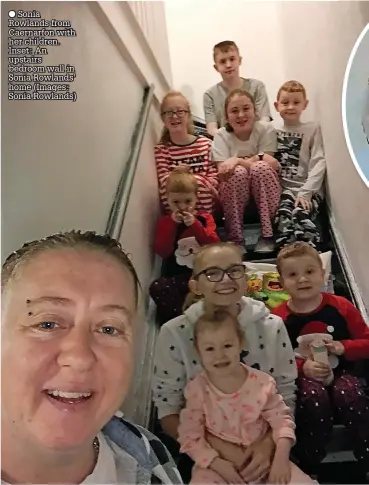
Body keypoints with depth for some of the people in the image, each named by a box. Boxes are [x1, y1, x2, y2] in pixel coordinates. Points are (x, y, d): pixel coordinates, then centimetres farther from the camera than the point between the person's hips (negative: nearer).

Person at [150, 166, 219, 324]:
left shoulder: (205, 218, 9)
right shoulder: (165, 221, 9)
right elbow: (162, 252, -6)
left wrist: (194, 224, -18)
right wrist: (172, 224, -13)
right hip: (176, 276, 0)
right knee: (156, 288, -29)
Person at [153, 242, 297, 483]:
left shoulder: (272, 326, -7)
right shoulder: (174, 333, -13)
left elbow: (287, 399, 0)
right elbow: (168, 412, -7)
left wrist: (268, 444, -16)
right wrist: (219, 447, -18)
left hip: (263, 447, 2)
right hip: (205, 455, -2)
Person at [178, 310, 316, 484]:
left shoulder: (262, 383, -10)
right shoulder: (196, 390, -13)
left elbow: (281, 418, -1)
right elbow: (189, 437, -9)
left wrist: (281, 457, -13)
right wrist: (217, 463, -18)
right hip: (218, 463, -2)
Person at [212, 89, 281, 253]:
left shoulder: (266, 129, -7)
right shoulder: (221, 136, -7)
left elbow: (272, 165, -15)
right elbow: (223, 174, -17)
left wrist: (237, 160, -25)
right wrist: (259, 158, -24)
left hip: (264, 192, 0)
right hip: (233, 195, 0)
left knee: (261, 167, -30)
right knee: (238, 172, -31)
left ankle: (267, 235, -23)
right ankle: (235, 239, -22)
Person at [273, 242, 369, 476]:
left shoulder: (341, 306, -3)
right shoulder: (279, 318, -9)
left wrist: (343, 347, -16)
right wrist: (302, 367, -23)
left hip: (340, 372, 2)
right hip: (302, 378, -1)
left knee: (350, 394, -31)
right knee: (314, 396, -34)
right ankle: (309, 466, -11)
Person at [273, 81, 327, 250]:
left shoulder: (313, 128, 7)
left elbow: (319, 163, -2)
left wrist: (305, 193, -13)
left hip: (308, 189, -1)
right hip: (282, 188, 2)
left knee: (301, 217, -33)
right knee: (283, 218, -31)